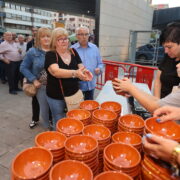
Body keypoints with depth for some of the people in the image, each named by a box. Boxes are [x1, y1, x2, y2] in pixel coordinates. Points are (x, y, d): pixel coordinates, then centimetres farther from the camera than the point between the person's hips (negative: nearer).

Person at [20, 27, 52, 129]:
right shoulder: (33, 52, -3)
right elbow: (23, 68, 0)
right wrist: (34, 80, -10)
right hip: (41, 86, 0)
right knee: (44, 109, 13)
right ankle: (47, 128, 36)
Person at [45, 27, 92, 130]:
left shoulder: (73, 52, 2)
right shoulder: (50, 55, -11)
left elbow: (81, 67, 3)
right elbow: (55, 71, -28)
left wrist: (84, 72, -21)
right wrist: (75, 73, -43)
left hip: (74, 94, 4)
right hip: (56, 97, -3)